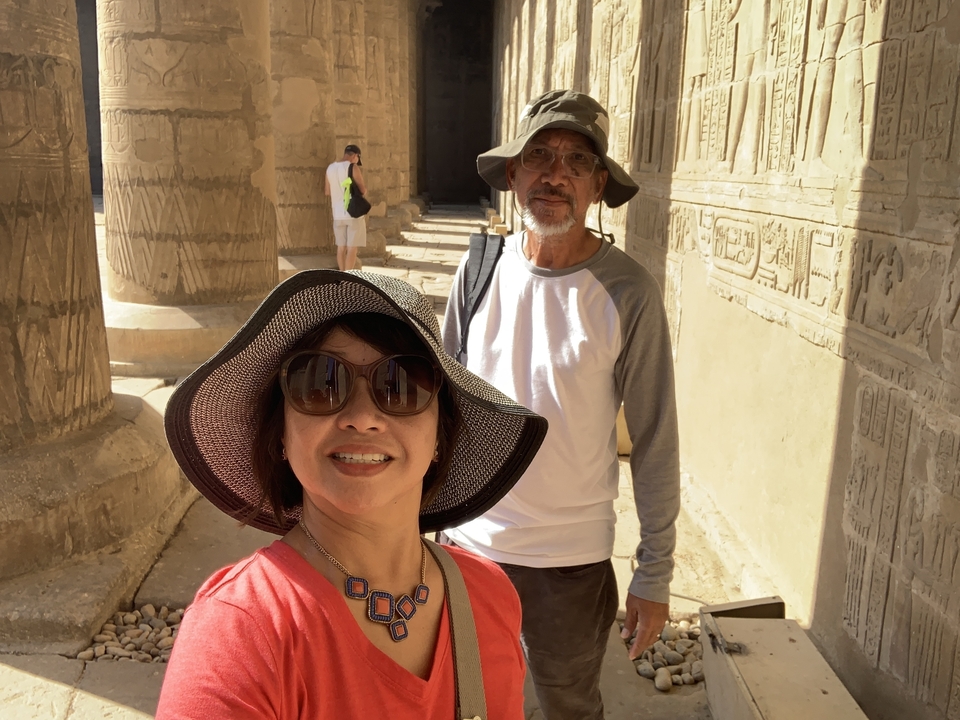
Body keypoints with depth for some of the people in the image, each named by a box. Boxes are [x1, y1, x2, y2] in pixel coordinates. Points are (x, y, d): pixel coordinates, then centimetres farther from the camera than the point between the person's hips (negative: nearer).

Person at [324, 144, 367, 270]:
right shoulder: (353, 167, -11)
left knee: (341, 247, 12)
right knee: (352, 248, -2)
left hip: (338, 214, 6)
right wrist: (361, 175, 9)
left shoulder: (330, 168, 7)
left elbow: (327, 192, 13)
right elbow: (363, 190, -9)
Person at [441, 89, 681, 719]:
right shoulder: (480, 269, -6)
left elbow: (655, 441, -9)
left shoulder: (628, 293, -15)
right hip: (470, 540, 3)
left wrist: (656, 574, -6)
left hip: (573, 559, -2)